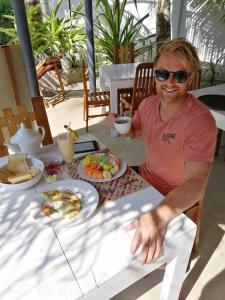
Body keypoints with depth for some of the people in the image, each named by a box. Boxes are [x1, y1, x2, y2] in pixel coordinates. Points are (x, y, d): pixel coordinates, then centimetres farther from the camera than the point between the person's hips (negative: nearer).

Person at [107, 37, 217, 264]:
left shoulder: (201, 121, -29)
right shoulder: (148, 104, -7)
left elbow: (196, 182, -37)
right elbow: (133, 130, 12)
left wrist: (160, 215, -55)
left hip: (174, 198, -6)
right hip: (145, 177, 7)